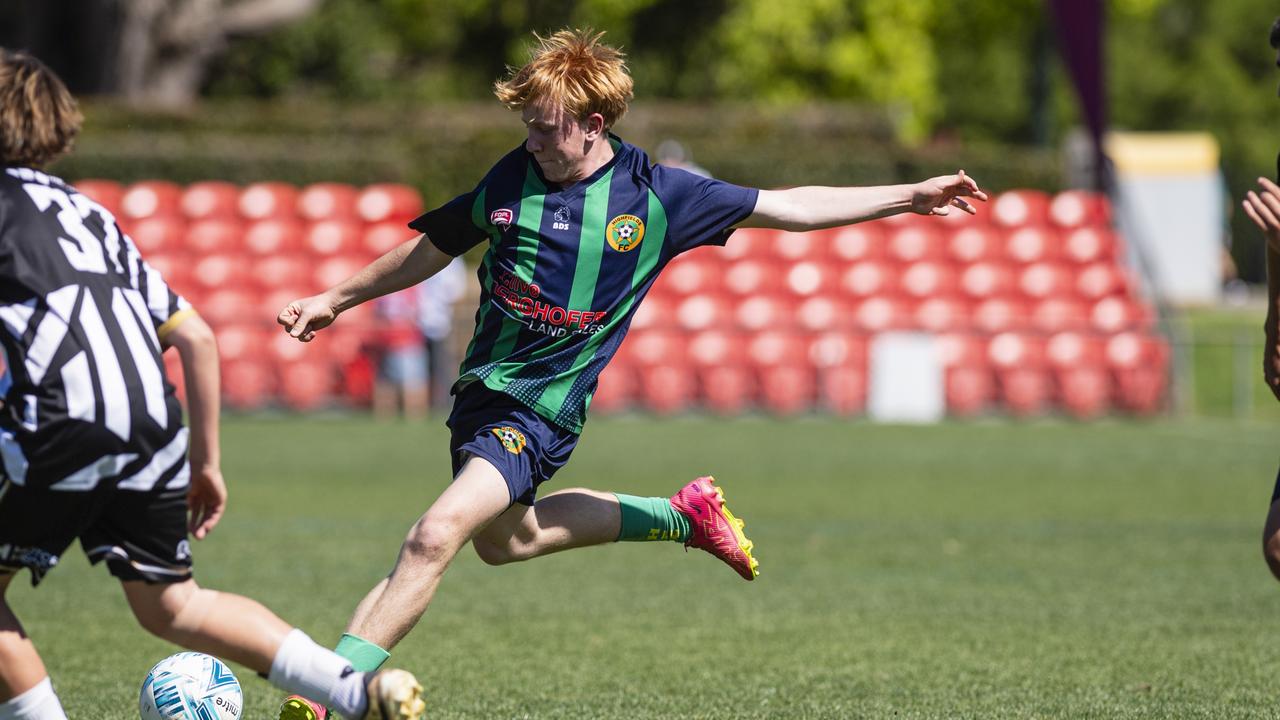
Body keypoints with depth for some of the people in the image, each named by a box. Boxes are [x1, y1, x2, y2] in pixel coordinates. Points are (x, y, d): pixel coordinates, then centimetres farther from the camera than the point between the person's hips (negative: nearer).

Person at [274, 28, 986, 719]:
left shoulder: (656, 193, -6)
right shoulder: (513, 177, 1)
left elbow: (791, 207, 3)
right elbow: (432, 249, 17)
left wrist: (910, 197, 2)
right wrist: (335, 300, 18)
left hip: (542, 409, -6)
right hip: (482, 389, 6)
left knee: (436, 535, -23)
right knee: (501, 538, 25)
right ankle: (680, 516, 39)